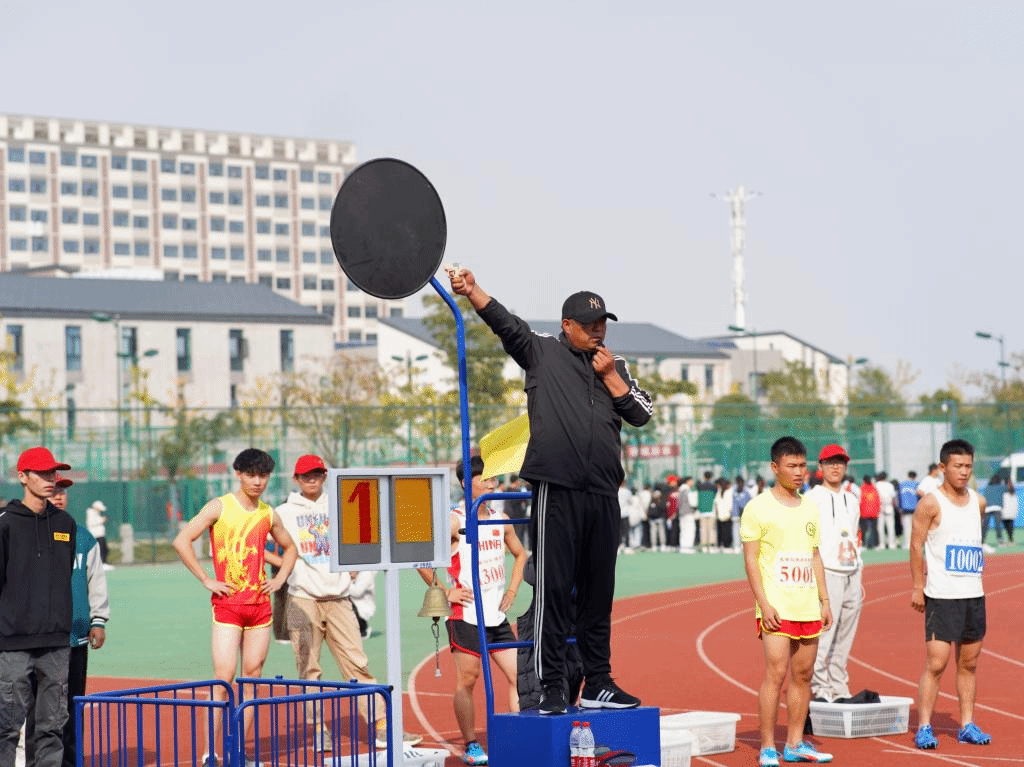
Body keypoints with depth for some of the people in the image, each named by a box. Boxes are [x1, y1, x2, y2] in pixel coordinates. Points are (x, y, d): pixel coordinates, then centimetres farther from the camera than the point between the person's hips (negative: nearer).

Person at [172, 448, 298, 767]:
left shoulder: (269, 515, 11)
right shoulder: (219, 507, -3)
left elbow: (289, 547, 28)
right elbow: (182, 541, -10)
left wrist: (280, 579, 12)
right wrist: (206, 580, -11)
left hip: (260, 603, 5)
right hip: (227, 604, -5)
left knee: (253, 678, 5)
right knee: (223, 678, -11)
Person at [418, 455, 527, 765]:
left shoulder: (501, 520, 9)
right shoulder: (454, 522, -10)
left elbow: (520, 554, 25)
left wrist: (511, 591, 13)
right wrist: (444, 591, -12)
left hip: (497, 615, 6)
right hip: (466, 615, -6)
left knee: (518, 675, 2)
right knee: (466, 681, -1)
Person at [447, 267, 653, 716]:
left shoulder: (616, 367, 18)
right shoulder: (542, 354, 6)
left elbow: (642, 413, 9)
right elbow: (505, 324, -8)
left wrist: (609, 375, 1)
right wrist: (472, 291, -22)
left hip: (602, 494, 5)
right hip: (557, 492, -4)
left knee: (598, 592, 10)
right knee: (553, 589, -6)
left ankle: (597, 685, 17)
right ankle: (552, 689, -4)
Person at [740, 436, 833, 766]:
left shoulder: (809, 507, 14)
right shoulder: (758, 508, -4)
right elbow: (751, 559, -6)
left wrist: (824, 600, 13)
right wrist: (763, 604, -14)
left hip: (808, 607, 6)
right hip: (777, 608, -6)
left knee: (803, 674, 7)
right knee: (776, 673, -10)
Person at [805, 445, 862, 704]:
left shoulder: (852, 501, 18)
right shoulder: (812, 499, -4)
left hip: (851, 577, 7)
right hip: (827, 575, -7)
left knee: (844, 641, 9)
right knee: (822, 637, -12)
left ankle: (840, 689, 15)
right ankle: (819, 690, -10)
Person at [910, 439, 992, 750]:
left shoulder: (978, 502, 10)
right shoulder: (931, 503, -8)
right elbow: (916, 544, -7)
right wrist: (917, 586, -8)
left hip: (974, 595, 6)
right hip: (941, 596, -6)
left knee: (969, 662, 9)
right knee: (936, 662, -8)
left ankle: (967, 726, 16)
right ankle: (923, 727, -2)